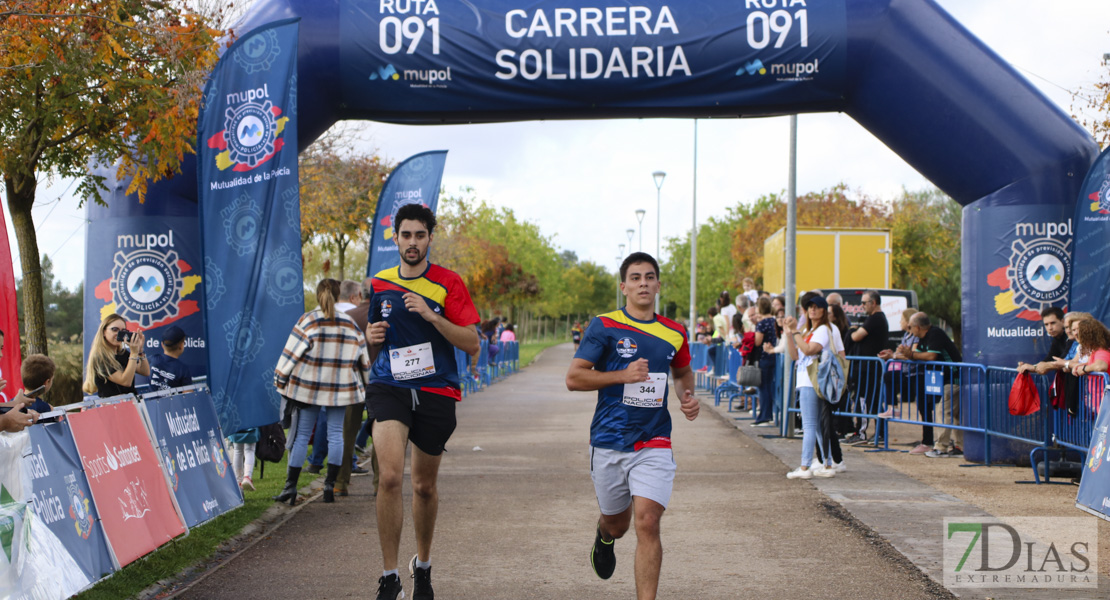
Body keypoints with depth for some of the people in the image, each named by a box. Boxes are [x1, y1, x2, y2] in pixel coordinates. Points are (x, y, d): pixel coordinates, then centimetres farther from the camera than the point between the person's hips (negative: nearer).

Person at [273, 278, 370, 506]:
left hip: (307, 386, -2)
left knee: (301, 435, 2)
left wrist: (280, 380, 2)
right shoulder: (349, 323, 4)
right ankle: (330, 485, 4)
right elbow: (363, 358, 10)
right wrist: (365, 383, 23)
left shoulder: (307, 320, -6)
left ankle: (290, 487, 2)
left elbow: (291, 353, -7)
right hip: (340, 390, 2)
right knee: (335, 434, 7)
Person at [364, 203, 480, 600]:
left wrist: (432, 316, -20)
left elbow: (472, 344, -8)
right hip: (390, 388, 1)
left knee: (424, 486, 12)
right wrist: (372, 338, -3)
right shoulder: (379, 284, 9)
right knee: (390, 477, -20)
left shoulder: (449, 284, -1)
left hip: (436, 392, -1)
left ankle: (423, 565, 36)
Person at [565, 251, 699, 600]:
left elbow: (682, 372, 27)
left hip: (654, 444, 1)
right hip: (609, 442, -1)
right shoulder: (604, 326, -5)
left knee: (647, 523, -14)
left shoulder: (674, 333, 7)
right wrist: (623, 376, -17)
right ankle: (604, 536, 54)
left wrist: (687, 397, 6)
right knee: (617, 524, 16)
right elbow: (573, 378, -8)